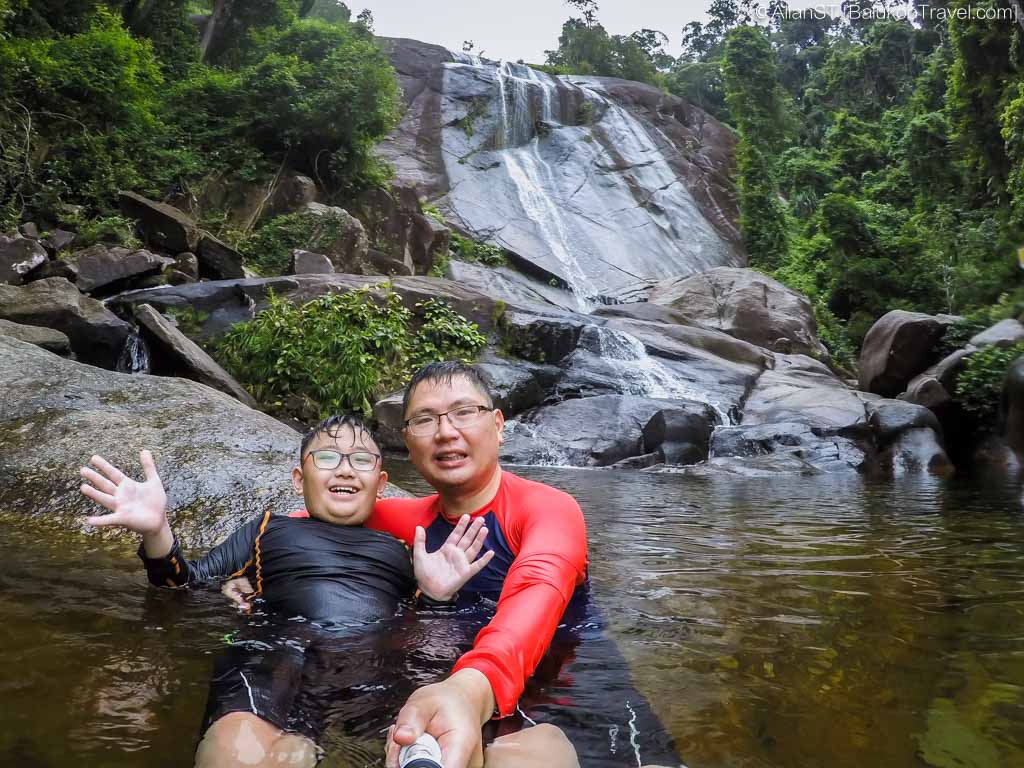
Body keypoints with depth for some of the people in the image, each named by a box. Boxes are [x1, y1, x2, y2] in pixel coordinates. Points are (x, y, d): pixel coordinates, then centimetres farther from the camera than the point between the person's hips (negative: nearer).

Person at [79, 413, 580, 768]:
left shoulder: (399, 550, 33)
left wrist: (435, 595, 5)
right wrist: (157, 531, 2)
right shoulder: (271, 530, 31)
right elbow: (190, 588, 21)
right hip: (284, 654, -1)